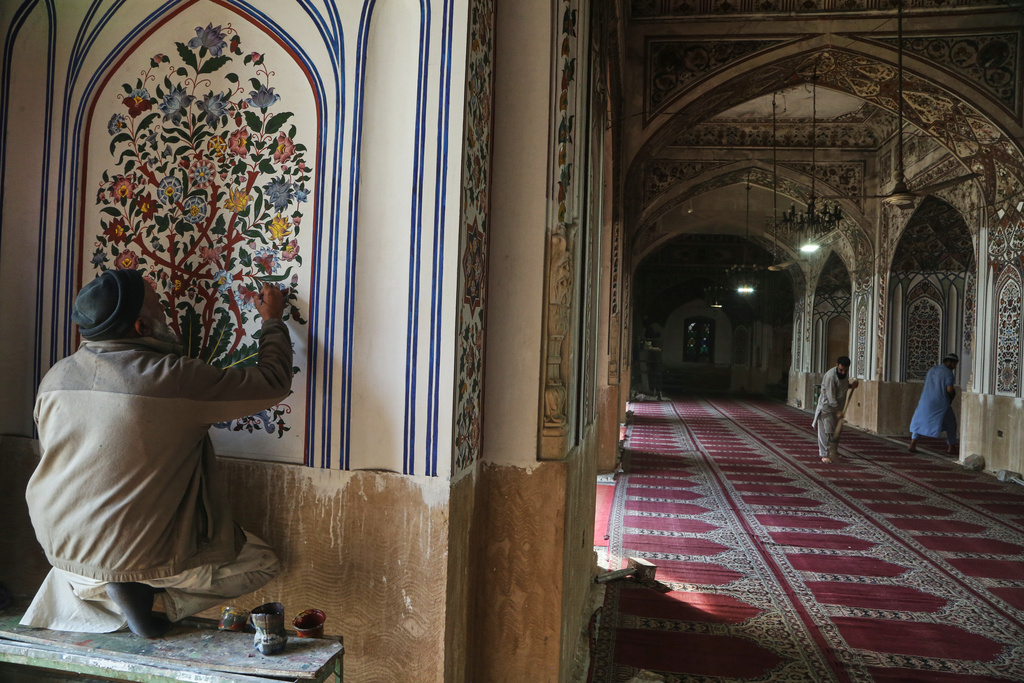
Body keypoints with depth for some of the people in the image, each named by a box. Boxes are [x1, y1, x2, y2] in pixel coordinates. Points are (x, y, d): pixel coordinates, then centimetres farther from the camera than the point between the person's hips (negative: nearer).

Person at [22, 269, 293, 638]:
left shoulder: (55, 377, -3)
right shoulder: (175, 378, -23)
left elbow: (51, 453, 13)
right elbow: (273, 381, -12)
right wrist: (273, 320, 4)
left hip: (61, 548, 7)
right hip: (141, 549, -6)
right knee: (261, 562, 9)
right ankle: (136, 585, -3)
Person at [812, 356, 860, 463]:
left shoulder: (846, 373, -1)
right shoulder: (830, 376, -26)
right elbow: (831, 397, -26)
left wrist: (851, 385, -3)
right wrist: (838, 411, -26)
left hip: (838, 406, 8)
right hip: (827, 405, -8)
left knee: (837, 429, 16)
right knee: (826, 430, -9)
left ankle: (834, 451, 33)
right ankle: (824, 455, -6)